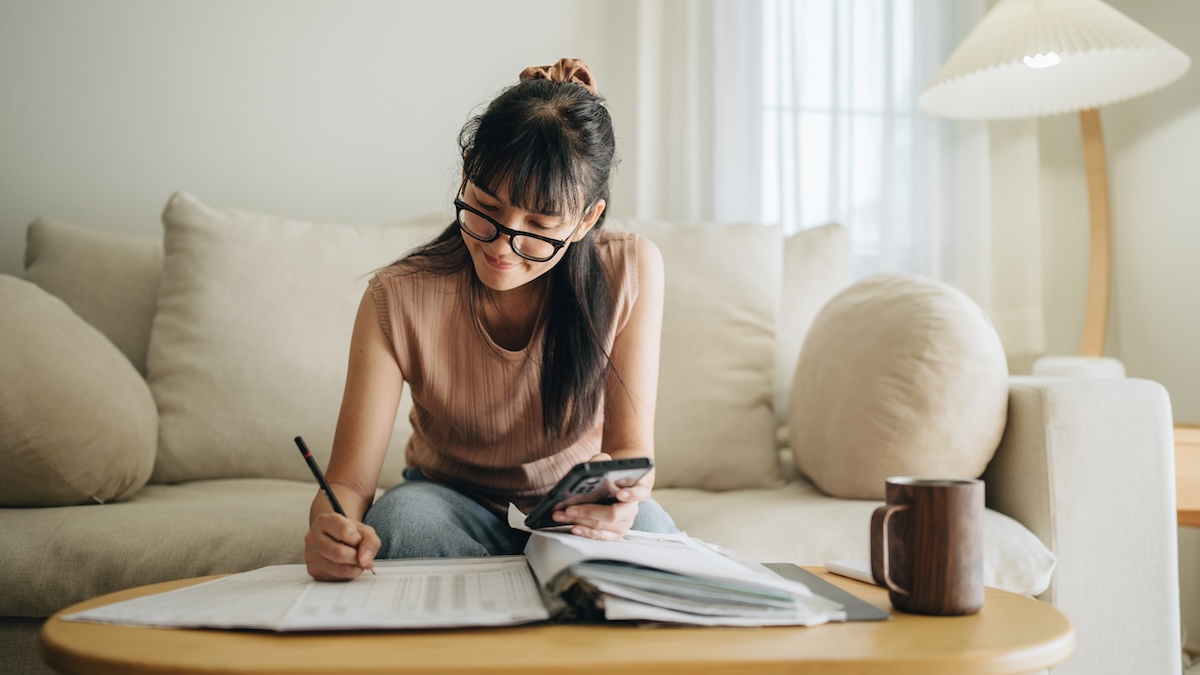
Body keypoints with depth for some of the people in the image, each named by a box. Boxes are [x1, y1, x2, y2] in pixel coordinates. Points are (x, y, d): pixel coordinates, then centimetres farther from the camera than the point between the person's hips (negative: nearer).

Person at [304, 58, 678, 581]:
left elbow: (632, 448, -14)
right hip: (452, 507, 1)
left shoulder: (631, 271, -18)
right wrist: (332, 529, -45)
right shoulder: (397, 300, -21)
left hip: (577, 516, 0)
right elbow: (349, 483, -20)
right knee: (403, 513, -33)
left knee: (643, 524, -33)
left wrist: (619, 492, -39)